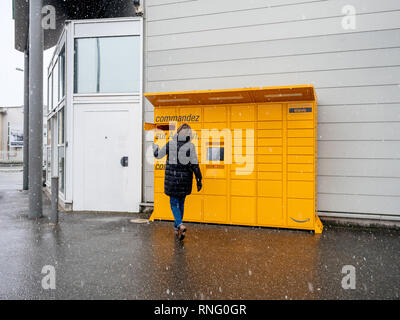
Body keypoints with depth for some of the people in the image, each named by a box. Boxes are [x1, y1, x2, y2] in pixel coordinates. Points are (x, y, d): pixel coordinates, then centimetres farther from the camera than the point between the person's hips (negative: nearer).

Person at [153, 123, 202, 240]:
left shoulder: (170, 144, -4)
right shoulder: (191, 146, -6)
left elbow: (158, 155, 7)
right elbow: (195, 165, -9)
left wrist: (154, 146, 27)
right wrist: (199, 180, -2)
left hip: (172, 178, -1)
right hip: (185, 179, 1)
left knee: (174, 203, 7)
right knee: (181, 203, 16)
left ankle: (180, 225, -16)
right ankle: (177, 228, 27)